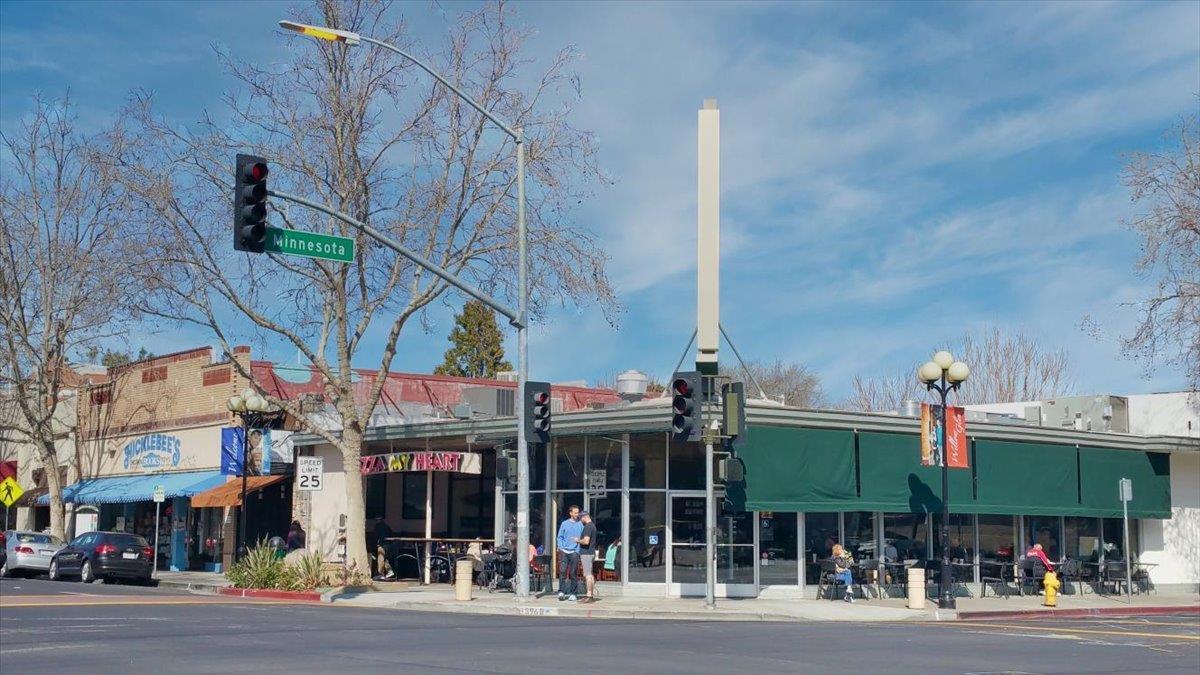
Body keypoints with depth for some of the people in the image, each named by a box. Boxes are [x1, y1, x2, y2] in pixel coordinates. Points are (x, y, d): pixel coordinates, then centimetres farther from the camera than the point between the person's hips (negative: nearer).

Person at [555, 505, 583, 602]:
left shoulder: (580, 525, 8)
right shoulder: (564, 524, 11)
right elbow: (559, 537, 13)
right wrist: (560, 546, 0)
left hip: (574, 552, 0)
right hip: (564, 551, 1)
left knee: (573, 573, 1)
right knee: (562, 571, -7)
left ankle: (573, 594, 6)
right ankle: (561, 592, -4)